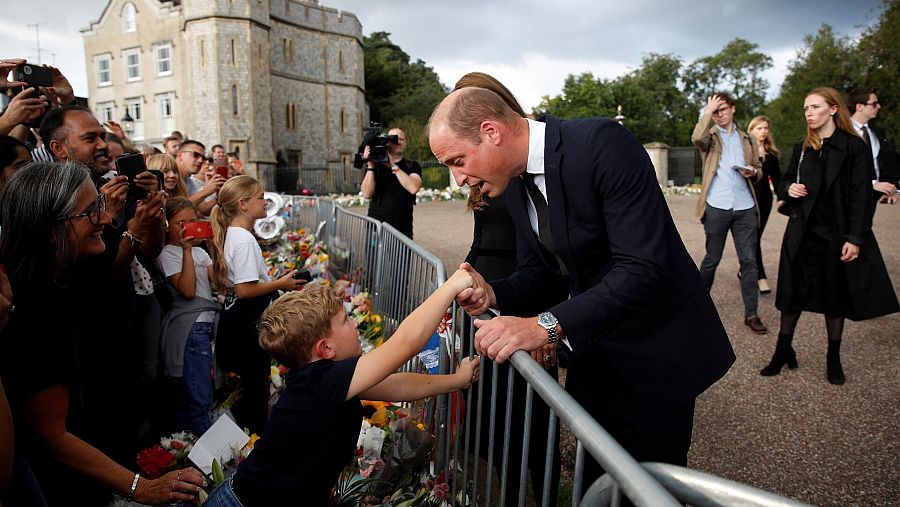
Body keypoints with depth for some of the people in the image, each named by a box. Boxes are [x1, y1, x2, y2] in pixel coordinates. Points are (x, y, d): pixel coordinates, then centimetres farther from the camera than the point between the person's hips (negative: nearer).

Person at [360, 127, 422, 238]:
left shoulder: (412, 166, 7)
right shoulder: (375, 165, 8)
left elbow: (413, 188, -14)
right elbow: (367, 194, -4)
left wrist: (394, 167, -11)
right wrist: (370, 166, -11)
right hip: (376, 226, 0)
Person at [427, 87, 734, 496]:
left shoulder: (602, 143, -25)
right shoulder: (514, 183, 0)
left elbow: (642, 267, -31)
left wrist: (547, 325, -38)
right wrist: (493, 294, -14)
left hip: (655, 351, -6)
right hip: (591, 352, 7)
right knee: (596, 483, 19)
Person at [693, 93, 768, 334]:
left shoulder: (747, 140, 18)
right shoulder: (710, 136, 6)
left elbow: (759, 171, 20)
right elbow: (697, 138, -19)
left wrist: (752, 173, -3)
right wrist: (708, 111, -9)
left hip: (745, 207, 3)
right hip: (717, 207, -3)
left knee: (749, 260, 1)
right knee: (712, 259, 7)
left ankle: (751, 314, 6)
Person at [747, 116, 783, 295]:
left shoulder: (771, 153, 14)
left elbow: (776, 176, 13)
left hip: (764, 199, 5)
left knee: (755, 236, 8)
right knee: (753, 238, -7)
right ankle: (761, 277, -6)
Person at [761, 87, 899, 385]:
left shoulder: (854, 147, -5)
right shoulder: (802, 148, 8)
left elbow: (861, 195, -9)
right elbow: (785, 182, 17)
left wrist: (855, 238, -15)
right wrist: (788, 189, -8)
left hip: (837, 234, -3)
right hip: (803, 234, 3)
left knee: (836, 295, 8)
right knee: (793, 292, 5)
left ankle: (834, 359, 21)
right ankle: (783, 352, 15)